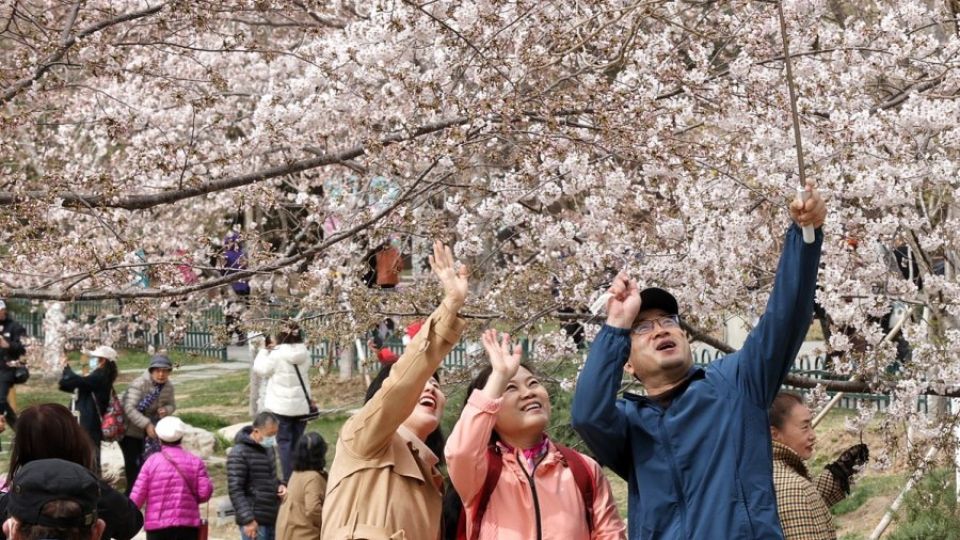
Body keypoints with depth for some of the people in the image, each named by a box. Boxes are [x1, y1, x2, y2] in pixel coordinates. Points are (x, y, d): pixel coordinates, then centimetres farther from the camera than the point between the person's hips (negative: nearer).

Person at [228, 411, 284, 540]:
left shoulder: (268, 449, 10)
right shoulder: (239, 454, -15)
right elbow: (235, 490, -17)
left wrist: (279, 486, 2)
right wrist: (247, 520, -21)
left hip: (273, 517, 8)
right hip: (255, 520, -8)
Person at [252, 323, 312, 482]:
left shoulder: (276, 355, -16)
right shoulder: (305, 354, -5)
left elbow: (260, 369, -6)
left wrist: (264, 351, 7)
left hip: (282, 406, -4)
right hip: (301, 405, 4)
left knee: (284, 442, 2)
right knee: (298, 442, 13)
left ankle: (288, 479, -2)